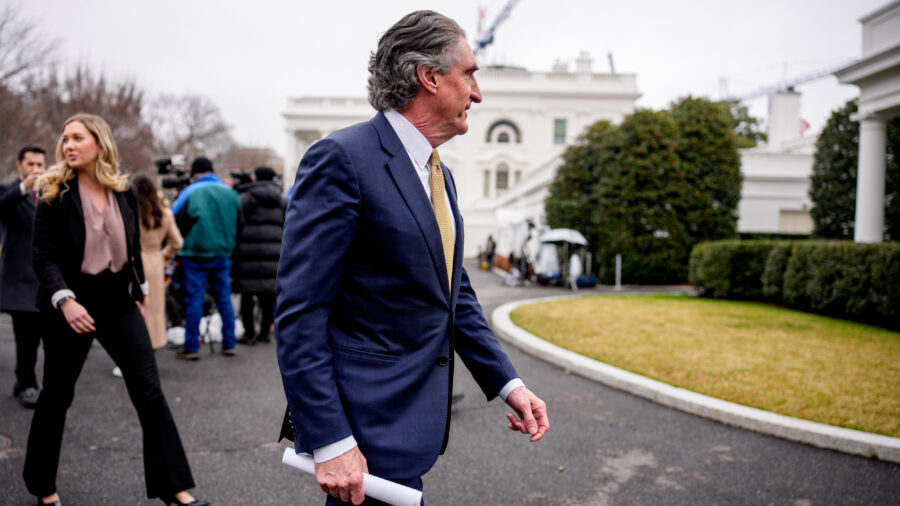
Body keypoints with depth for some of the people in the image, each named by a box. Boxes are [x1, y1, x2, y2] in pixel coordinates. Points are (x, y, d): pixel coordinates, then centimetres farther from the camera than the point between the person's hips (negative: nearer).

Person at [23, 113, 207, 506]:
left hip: (118, 302, 3)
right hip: (69, 306, -2)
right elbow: (44, 257, -11)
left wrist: (140, 289, 17)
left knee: (150, 393, -2)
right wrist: (65, 300, -25)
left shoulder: (124, 193, 3)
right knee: (57, 396, 11)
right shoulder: (55, 194, -7)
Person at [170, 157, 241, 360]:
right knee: (224, 297, 11)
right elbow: (239, 223, 10)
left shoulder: (190, 193, -8)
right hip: (223, 253, 3)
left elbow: (175, 223, -4)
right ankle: (229, 344, 15)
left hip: (196, 254, -3)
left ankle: (191, 347, 6)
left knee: (194, 299, 2)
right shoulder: (230, 192, 3)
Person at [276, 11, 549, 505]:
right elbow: (299, 313, -20)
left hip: (413, 415, 9)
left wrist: (508, 384, 7)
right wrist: (329, 442, -22)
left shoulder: (439, 174, 13)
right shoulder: (342, 158, -16)